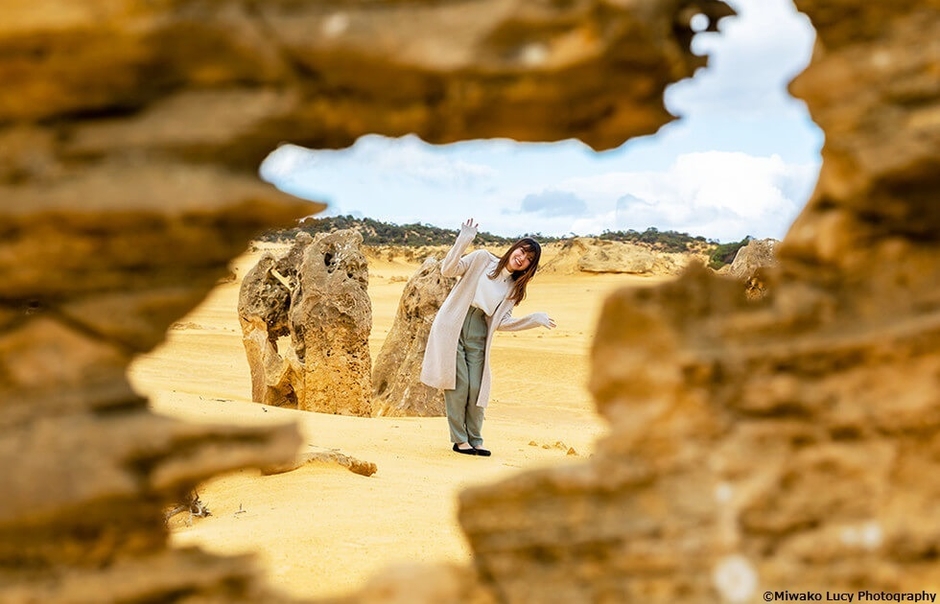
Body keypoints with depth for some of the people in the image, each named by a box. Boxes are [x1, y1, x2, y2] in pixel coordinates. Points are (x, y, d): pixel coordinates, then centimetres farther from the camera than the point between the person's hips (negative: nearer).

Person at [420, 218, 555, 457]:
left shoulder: (513, 288, 11)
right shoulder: (482, 259, -1)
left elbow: (502, 322, 6)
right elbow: (448, 270, -9)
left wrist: (535, 320, -1)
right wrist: (463, 240, -21)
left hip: (477, 337, 4)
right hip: (452, 328, -4)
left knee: (476, 389, 0)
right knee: (458, 384, -6)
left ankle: (475, 440, 14)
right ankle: (459, 439, 5)